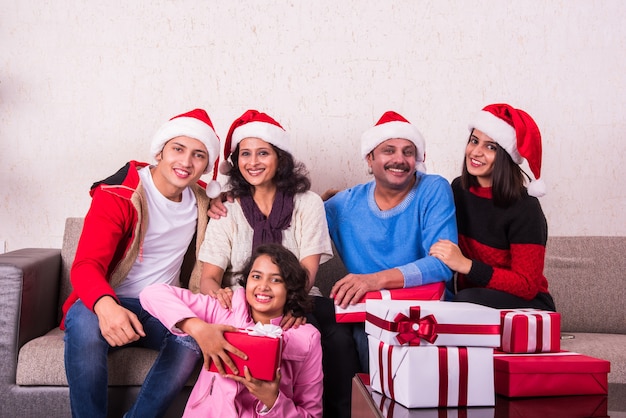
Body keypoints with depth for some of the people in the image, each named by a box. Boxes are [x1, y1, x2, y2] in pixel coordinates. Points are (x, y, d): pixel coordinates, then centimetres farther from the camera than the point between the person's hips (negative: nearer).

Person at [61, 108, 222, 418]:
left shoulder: (201, 200, 7)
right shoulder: (117, 195, -10)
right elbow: (86, 265, -22)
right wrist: (105, 306, -46)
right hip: (110, 308, -3)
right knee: (84, 321, -38)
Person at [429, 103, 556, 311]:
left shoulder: (525, 209, -17)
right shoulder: (459, 189, 2)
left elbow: (527, 286, -18)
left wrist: (467, 265, -27)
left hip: (525, 305, -5)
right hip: (467, 299, 5)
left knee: (467, 299, -35)